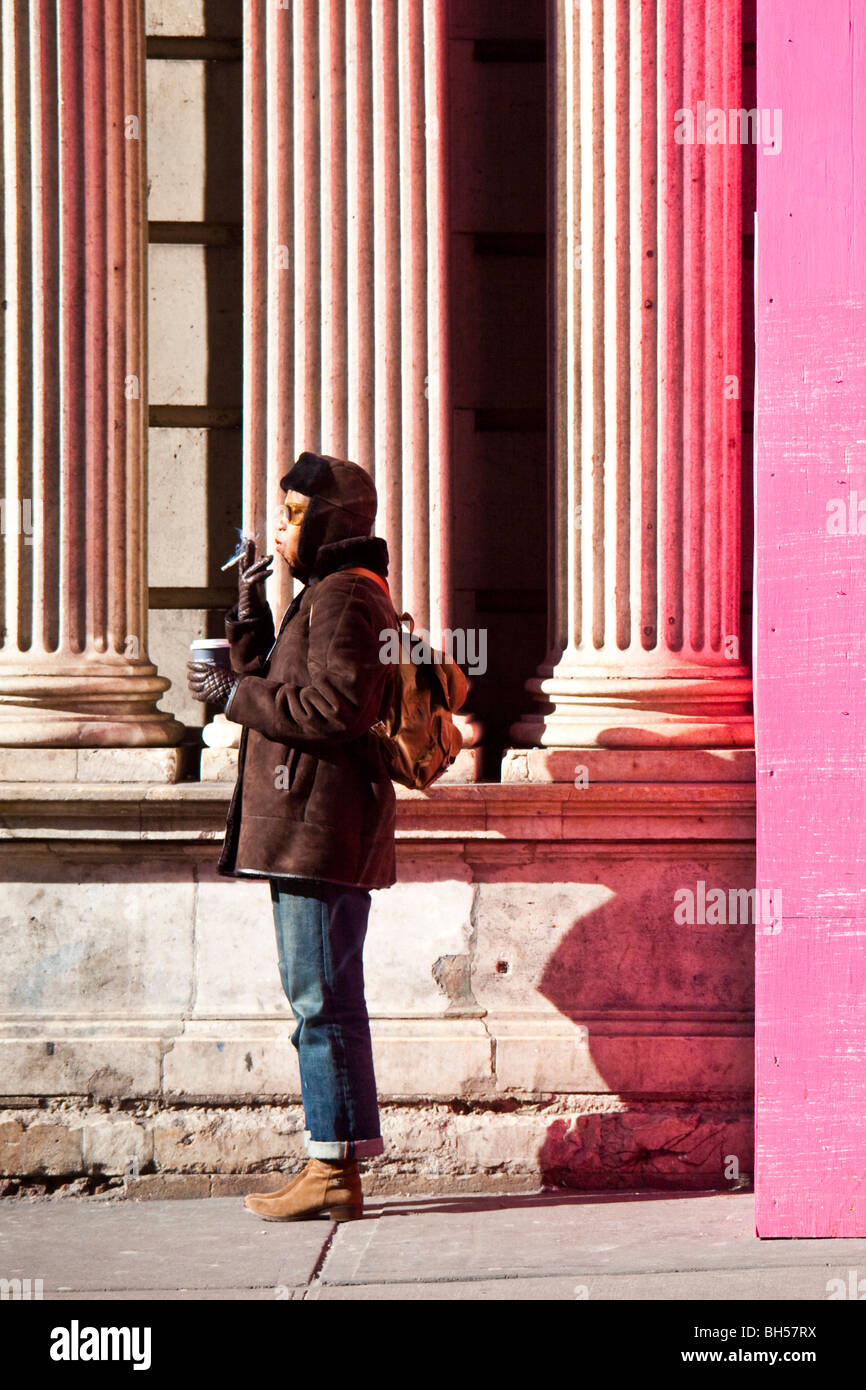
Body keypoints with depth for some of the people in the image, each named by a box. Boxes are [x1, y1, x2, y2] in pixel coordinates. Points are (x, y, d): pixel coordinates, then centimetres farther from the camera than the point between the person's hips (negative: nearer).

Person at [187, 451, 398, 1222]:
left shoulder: (346, 596, -11)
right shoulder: (327, 595, 23)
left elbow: (331, 708, -20)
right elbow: (282, 690, 24)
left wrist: (232, 693, -11)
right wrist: (249, 617, 14)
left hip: (323, 824, -11)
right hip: (311, 830, 11)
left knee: (324, 998, -9)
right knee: (320, 998, 11)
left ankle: (336, 1168, -8)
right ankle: (331, 1164, 14)